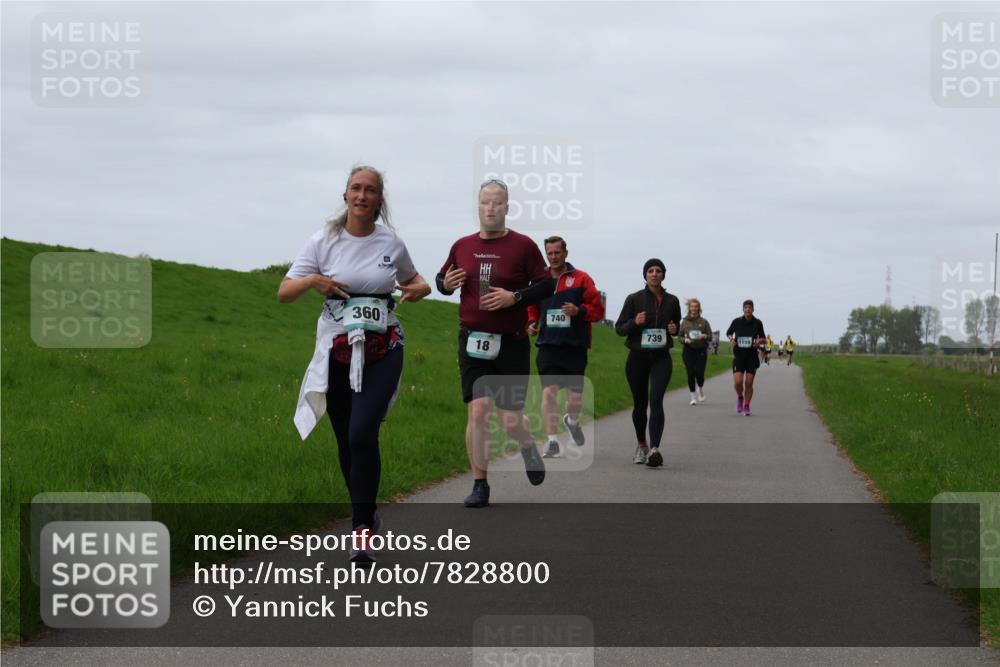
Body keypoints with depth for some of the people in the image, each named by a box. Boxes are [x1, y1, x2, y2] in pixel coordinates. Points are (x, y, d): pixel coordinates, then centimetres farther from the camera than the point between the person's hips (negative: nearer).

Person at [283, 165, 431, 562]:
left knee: (362, 433, -18)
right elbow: (284, 293, 1)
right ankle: (366, 515, 29)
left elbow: (413, 280, 22)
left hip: (383, 351, -1)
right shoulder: (324, 243, 0)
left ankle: (362, 528, -12)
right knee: (346, 441, 8)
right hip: (337, 351, 1)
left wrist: (419, 289, -2)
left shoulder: (392, 244, 4)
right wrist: (312, 281, -20)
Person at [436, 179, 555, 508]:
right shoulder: (462, 246, 7)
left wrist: (515, 297, -16)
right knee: (477, 412, -8)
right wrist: (446, 283, -4)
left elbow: (546, 285, -1)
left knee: (511, 422, -1)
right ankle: (479, 485, 2)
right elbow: (442, 279, 20)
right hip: (473, 342, 2)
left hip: (512, 344, -2)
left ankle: (528, 447, 36)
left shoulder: (523, 245, -2)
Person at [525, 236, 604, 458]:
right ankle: (553, 442, -9)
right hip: (548, 346, 1)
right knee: (549, 392, -12)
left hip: (575, 347, -1)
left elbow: (598, 310, 1)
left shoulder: (581, 279, 2)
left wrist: (578, 311, -16)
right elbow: (532, 309, 21)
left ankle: (572, 421, 39)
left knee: (575, 396, 4)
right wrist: (532, 323, 1)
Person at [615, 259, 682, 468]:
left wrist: (675, 329, -3)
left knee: (656, 400, -19)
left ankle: (654, 449, -30)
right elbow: (619, 328, 2)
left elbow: (677, 324, 21)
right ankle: (641, 445, 33)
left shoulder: (672, 301, 4)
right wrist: (634, 322, -18)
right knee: (640, 403, 10)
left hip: (661, 358, 0)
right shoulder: (634, 299, -2)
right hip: (637, 357, 0)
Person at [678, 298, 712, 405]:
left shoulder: (704, 322, 5)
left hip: (701, 351, -1)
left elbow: (710, 337, 5)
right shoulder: (685, 322, 7)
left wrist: (704, 336, -16)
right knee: (691, 373, -6)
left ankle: (701, 389, 24)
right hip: (688, 350, 1)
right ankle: (693, 397, 5)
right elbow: (680, 336, 10)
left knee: (699, 373, -9)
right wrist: (685, 340, -11)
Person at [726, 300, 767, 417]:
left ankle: (746, 406, 17)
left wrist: (759, 340, -12)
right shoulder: (737, 322, -3)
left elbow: (763, 337, 10)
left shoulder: (757, 323, -2)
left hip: (752, 356, 0)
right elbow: (729, 332, 13)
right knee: (738, 382, -13)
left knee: (749, 383, -1)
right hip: (738, 355, 0)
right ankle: (740, 397, 20)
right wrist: (731, 339, -7)